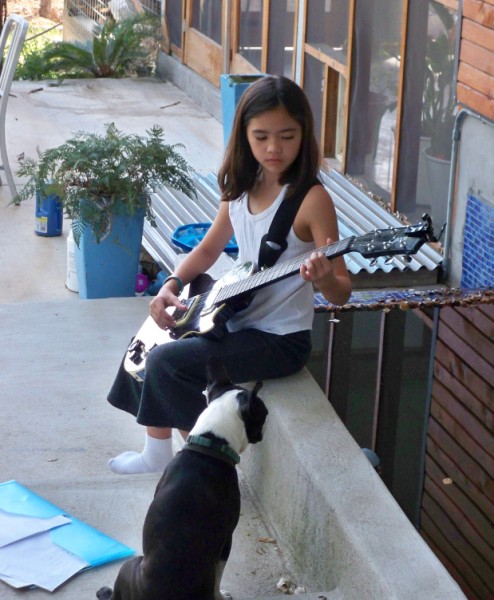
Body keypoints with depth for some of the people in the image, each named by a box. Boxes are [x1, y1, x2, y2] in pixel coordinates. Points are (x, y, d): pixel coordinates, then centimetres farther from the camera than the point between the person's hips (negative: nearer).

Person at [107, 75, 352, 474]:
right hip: (238, 321, 8)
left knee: (167, 362, -20)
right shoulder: (240, 189, 1)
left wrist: (324, 278, -41)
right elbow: (209, 249, 16)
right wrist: (171, 286, -1)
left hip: (281, 338, -8)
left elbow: (342, 294, -18)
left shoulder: (311, 199, -19)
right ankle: (158, 455, 31)